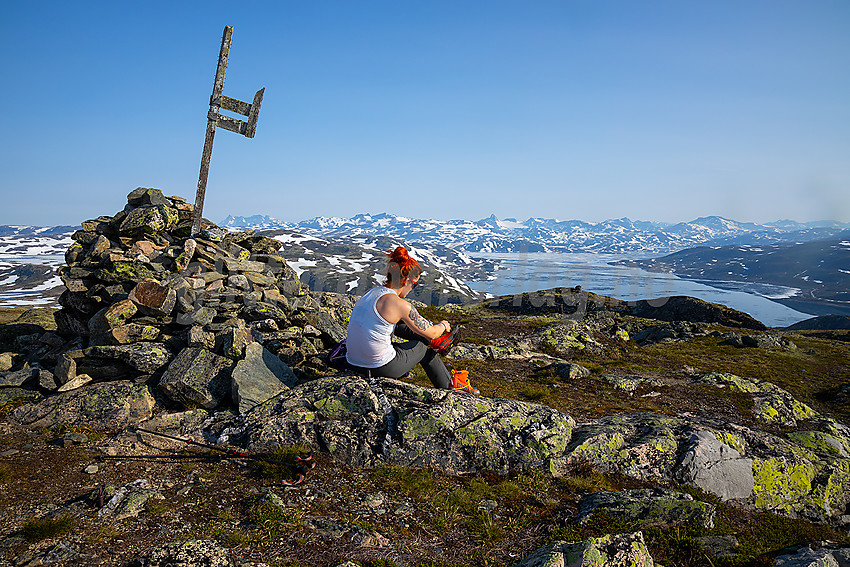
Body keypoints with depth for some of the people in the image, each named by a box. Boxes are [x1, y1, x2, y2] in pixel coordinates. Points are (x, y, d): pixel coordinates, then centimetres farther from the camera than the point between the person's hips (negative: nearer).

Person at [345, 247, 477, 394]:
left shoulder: (373, 292, 6)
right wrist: (443, 325, 17)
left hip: (354, 362, 7)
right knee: (423, 346, 17)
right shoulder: (400, 304, -18)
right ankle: (448, 386, 35)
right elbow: (432, 333, -6)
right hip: (381, 368, -7)